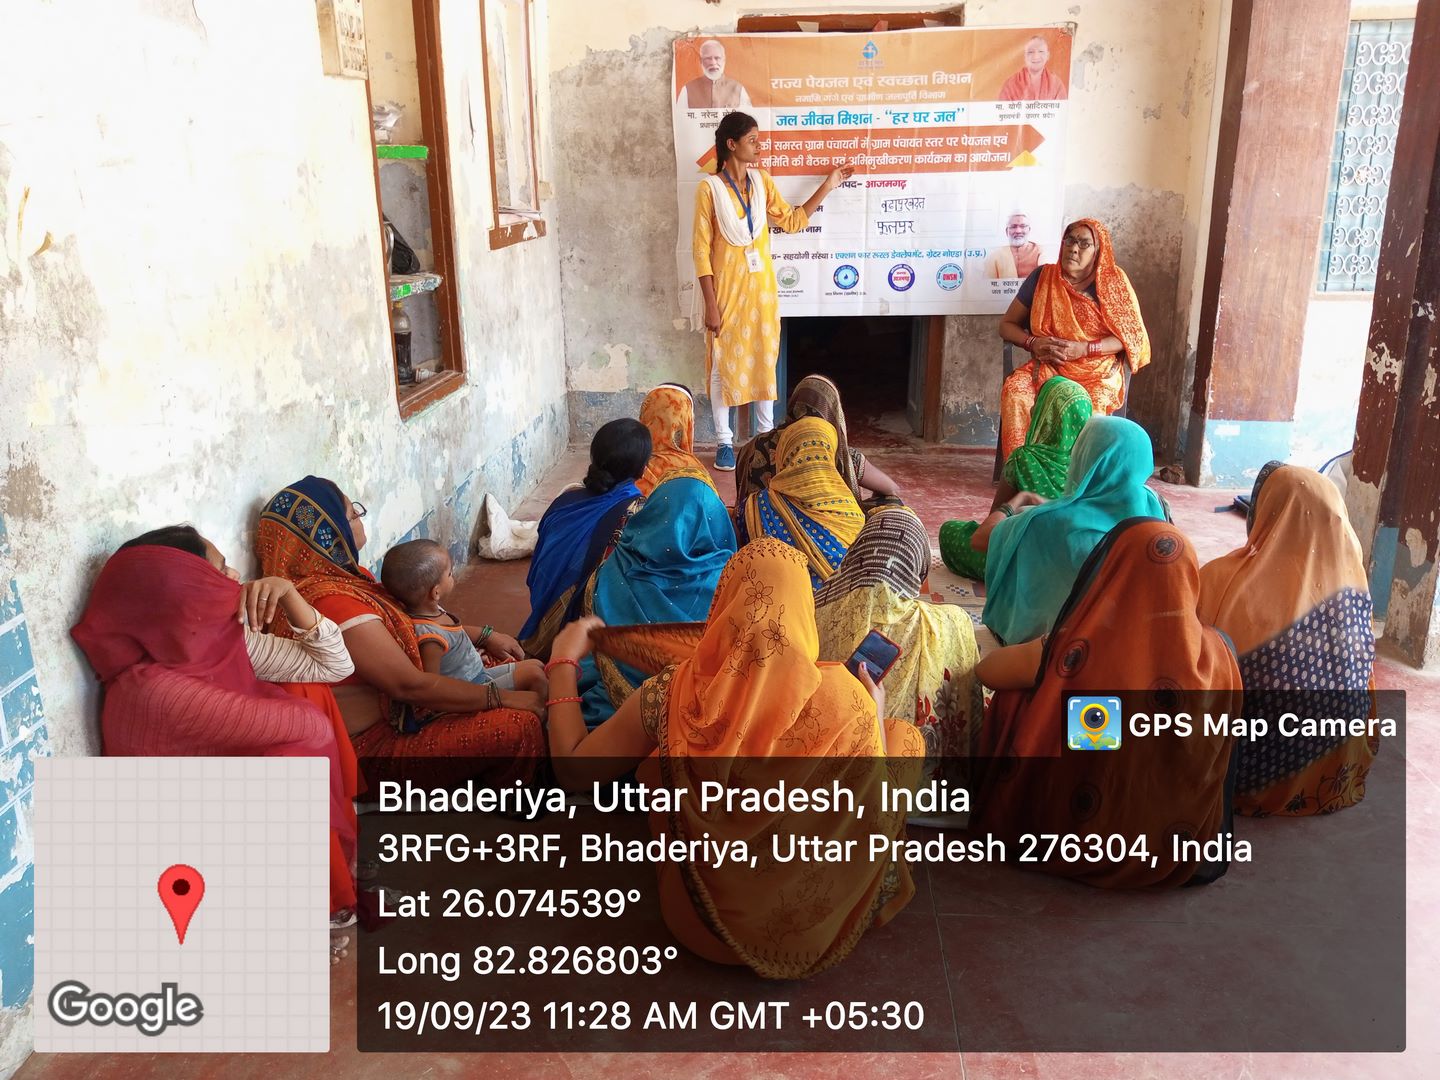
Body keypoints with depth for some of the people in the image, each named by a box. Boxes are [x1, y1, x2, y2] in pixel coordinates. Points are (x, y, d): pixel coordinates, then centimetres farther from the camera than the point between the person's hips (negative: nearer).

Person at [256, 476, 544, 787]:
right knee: (519, 727, -21)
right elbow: (410, 685, -27)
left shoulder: (344, 573, 0)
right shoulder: (333, 601, -29)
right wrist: (503, 698, -20)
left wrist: (485, 636, 7)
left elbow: (412, 618, 15)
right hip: (377, 742, -10)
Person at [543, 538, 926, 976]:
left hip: (701, 924, 1)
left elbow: (572, 770, -10)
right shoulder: (844, 698, -23)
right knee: (907, 736, 15)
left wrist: (564, 661, 2)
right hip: (813, 926, 0)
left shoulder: (672, 694, -21)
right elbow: (879, 814, -11)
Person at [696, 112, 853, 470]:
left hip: (761, 288, 5)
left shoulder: (762, 181, 5)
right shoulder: (709, 188, -11)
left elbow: (792, 221, 12)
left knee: (764, 360, 11)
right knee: (723, 364, 3)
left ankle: (766, 435, 23)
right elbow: (701, 249, -12)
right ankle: (724, 442, 14)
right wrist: (710, 304, -15)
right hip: (726, 290, -5)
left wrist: (827, 186, 6)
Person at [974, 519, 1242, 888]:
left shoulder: (1075, 650, -26)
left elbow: (987, 670, -7)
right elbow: (1220, 756, 3)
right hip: (1177, 848, 3)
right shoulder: (1216, 653, -17)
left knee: (1010, 700, 13)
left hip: (1071, 835, -3)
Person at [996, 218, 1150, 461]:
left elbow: (1131, 336, -2)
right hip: (1048, 366, 2)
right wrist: (1033, 343, -11)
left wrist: (1084, 349, -16)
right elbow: (1007, 324, 10)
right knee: (1014, 390, -31)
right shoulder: (1042, 277, 5)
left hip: (1098, 371, -2)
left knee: (1090, 407, -36)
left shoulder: (1112, 282, 1)